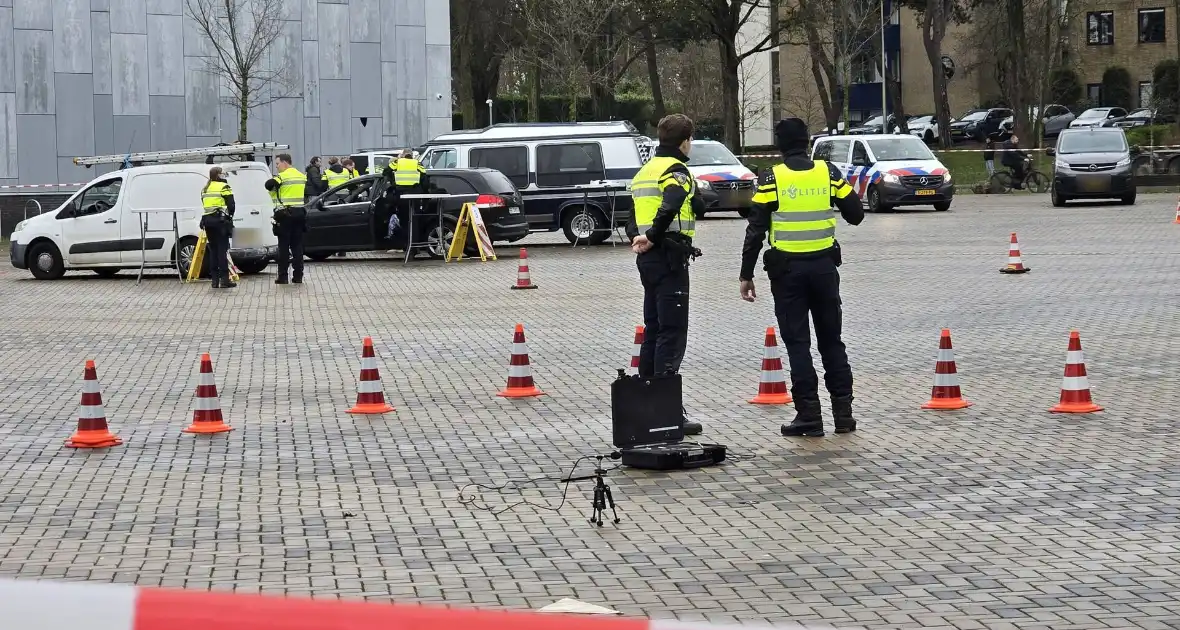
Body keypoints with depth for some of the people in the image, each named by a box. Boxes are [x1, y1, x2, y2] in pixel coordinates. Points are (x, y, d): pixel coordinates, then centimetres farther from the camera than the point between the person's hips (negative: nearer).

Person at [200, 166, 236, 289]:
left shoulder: (205, 189, 16)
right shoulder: (223, 187, -6)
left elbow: (205, 205, 15)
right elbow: (231, 205, -8)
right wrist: (229, 215, 8)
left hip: (207, 220, 6)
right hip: (220, 220, -6)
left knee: (213, 250, 10)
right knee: (222, 249, -6)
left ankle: (215, 279, 10)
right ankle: (224, 280, -9)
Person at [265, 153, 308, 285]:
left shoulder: (283, 176, -12)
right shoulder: (301, 176, 13)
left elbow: (269, 184, -23)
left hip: (285, 214, -6)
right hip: (299, 213, 6)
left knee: (284, 246, -2)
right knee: (297, 245, 9)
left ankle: (283, 277, -2)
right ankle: (298, 276, 8)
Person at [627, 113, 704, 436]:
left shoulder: (646, 171, 19)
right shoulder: (676, 170, -10)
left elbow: (632, 219, 18)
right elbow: (670, 206, -30)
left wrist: (638, 237, 8)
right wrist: (652, 237, -24)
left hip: (648, 259, 9)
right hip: (670, 257, -9)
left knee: (654, 330, 15)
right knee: (672, 333, -8)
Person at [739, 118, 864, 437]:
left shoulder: (771, 179, -7)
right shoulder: (828, 173, -1)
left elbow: (756, 230, -9)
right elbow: (855, 215, 4)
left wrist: (746, 274, -3)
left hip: (786, 269, -3)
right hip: (824, 265, 3)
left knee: (797, 344, 2)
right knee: (831, 341, 13)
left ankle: (809, 416, 0)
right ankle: (843, 412, 13)